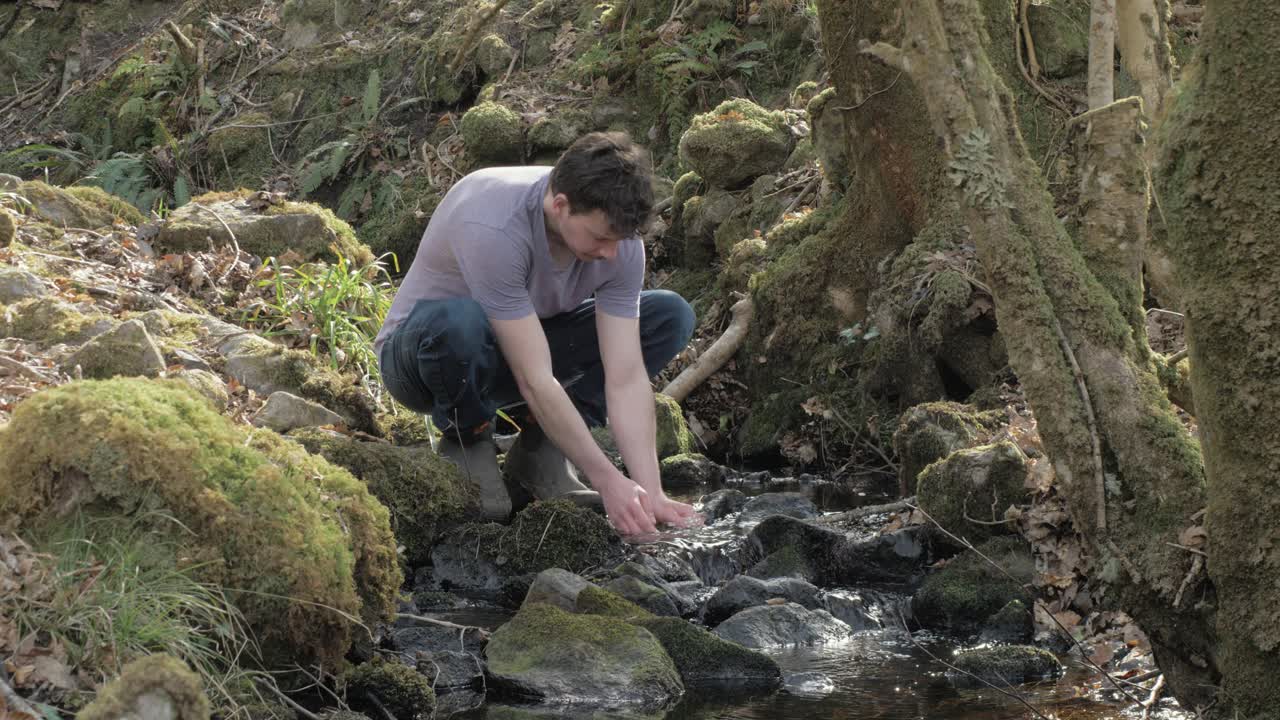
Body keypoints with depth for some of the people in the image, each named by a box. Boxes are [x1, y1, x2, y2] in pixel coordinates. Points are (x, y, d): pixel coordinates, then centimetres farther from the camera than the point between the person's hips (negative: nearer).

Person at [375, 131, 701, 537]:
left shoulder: (619, 240, -19)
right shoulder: (493, 228, -37)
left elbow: (626, 378, -20)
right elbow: (536, 381, -35)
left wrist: (650, 494, -28)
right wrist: (606, 480, -33)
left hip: (519, 351, 6)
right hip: (421, 349, -6)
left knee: (670, 315, -9)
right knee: (457, 320, -43)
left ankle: (539, 452, -6)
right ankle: (466, 444, -10)